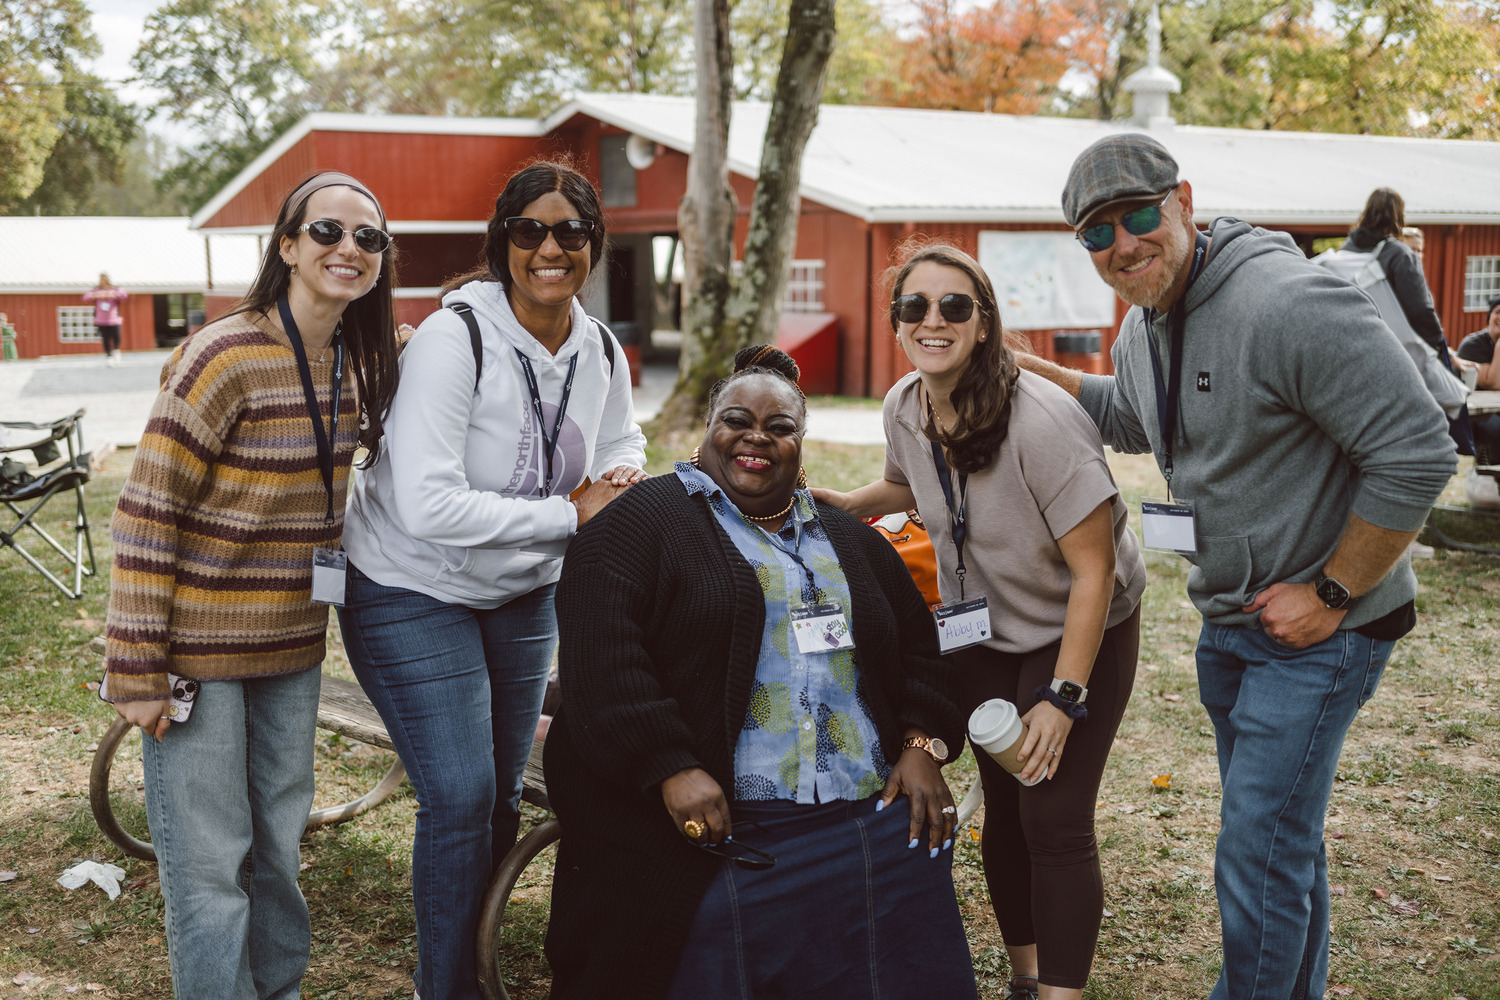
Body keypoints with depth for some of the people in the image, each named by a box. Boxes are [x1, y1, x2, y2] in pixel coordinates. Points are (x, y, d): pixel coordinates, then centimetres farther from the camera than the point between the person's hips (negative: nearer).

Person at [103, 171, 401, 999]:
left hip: (292, 646, 7)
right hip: (202, 651, -7)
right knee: (210, 865, 3)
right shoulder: (225, 356, -18)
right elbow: (145, 515, -17)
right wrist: (136, 669, -17)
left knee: (280, 844, 19)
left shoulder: (351, 363, 3)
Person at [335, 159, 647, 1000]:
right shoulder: (453, 339, -25)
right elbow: (428, 506, -33)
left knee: (503, 799, 15)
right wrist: (571, 514, -30)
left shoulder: (599, 352, -4)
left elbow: (624, 446, 16)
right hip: (415, 596, -6)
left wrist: (627, 479, -10)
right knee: (461, 798, -10)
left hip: (523, 596, 7)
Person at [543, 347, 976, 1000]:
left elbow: (917, 648, 25)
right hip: (718, 824, -4)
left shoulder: (851, 542, 23)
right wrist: (672, 768, -18)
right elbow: (598, 650, -9)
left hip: (873, 818, 5)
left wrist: (924, 745, 6)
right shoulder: (646, 520, 4)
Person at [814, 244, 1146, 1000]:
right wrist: (836, 505, -4)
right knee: (1003, 807, 14)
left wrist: (1062, 696, -25)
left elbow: (1094, 568, -25)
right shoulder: (904, 407, -11)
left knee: (1055, 822, -9)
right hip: (978, 632, 6)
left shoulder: (1042, 422, -30)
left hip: (1078, 634, -6)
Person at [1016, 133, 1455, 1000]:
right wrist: (1024, 366, 14)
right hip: (1228, 623, 9)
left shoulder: (1290, 303, -26)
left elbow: (1418, 455, -27)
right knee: (1285, 839, 24)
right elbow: (1130, 418, 26)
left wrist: (1331, 594, -21)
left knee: (1258, 860, -4)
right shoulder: (1145, 326, 3)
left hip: (1319, 631, -9)